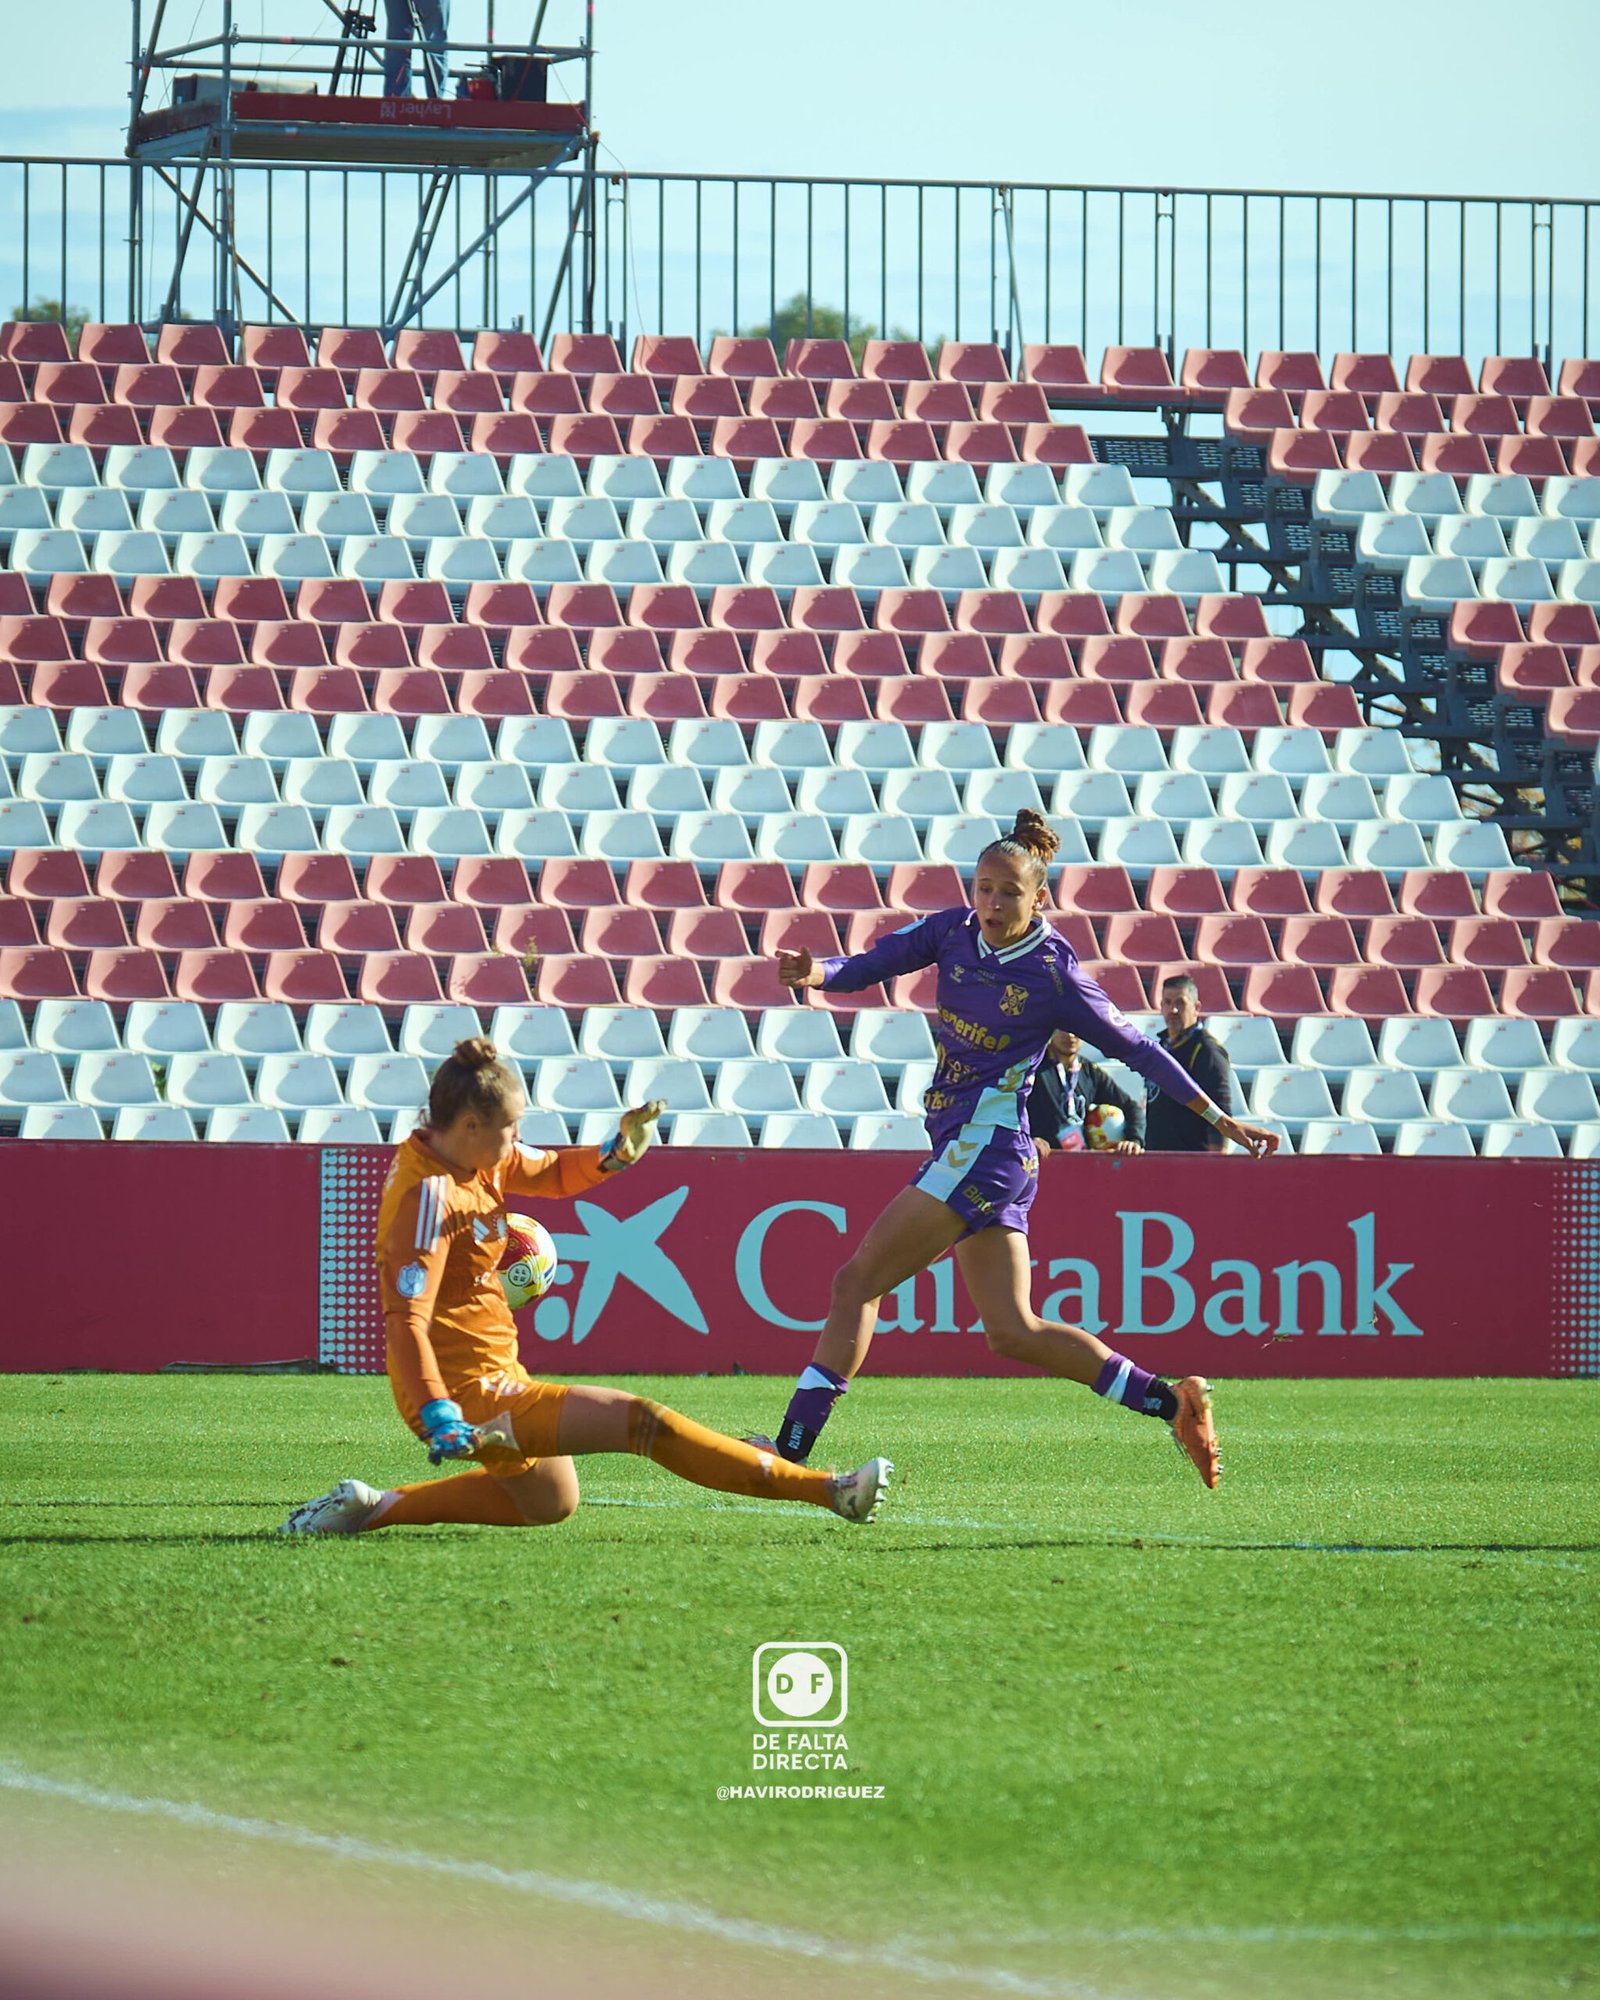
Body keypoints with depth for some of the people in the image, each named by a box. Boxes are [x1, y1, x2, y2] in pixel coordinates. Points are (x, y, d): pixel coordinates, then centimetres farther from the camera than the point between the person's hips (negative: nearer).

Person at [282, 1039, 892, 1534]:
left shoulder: (477, 1158, 5)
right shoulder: (430, 1197, -24)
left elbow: (550, 1173, 22)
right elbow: (405, 1315, -31)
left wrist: (617, 1152, 2)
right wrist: (437, 1415, -40)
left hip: (491, 1373, 11)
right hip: (471, 1391, -11)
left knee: (550, 1501, 30)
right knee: (641, 1421, -14)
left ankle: (373, 1508, 24)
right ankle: (826, 1491, -14)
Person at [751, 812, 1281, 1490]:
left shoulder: (1055, 976, -10)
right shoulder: (954, 931, 7)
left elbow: (1139, 1051, -1)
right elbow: (869, 966, 3)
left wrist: (1222, 1122, 3)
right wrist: (815, 972, -20)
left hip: (987, 1146, -8)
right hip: (962, 1148, 8)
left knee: (856, 1281, -10)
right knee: (1014, 1335, 7)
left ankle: (792, 1446, -11)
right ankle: (1172, 1400, 10)